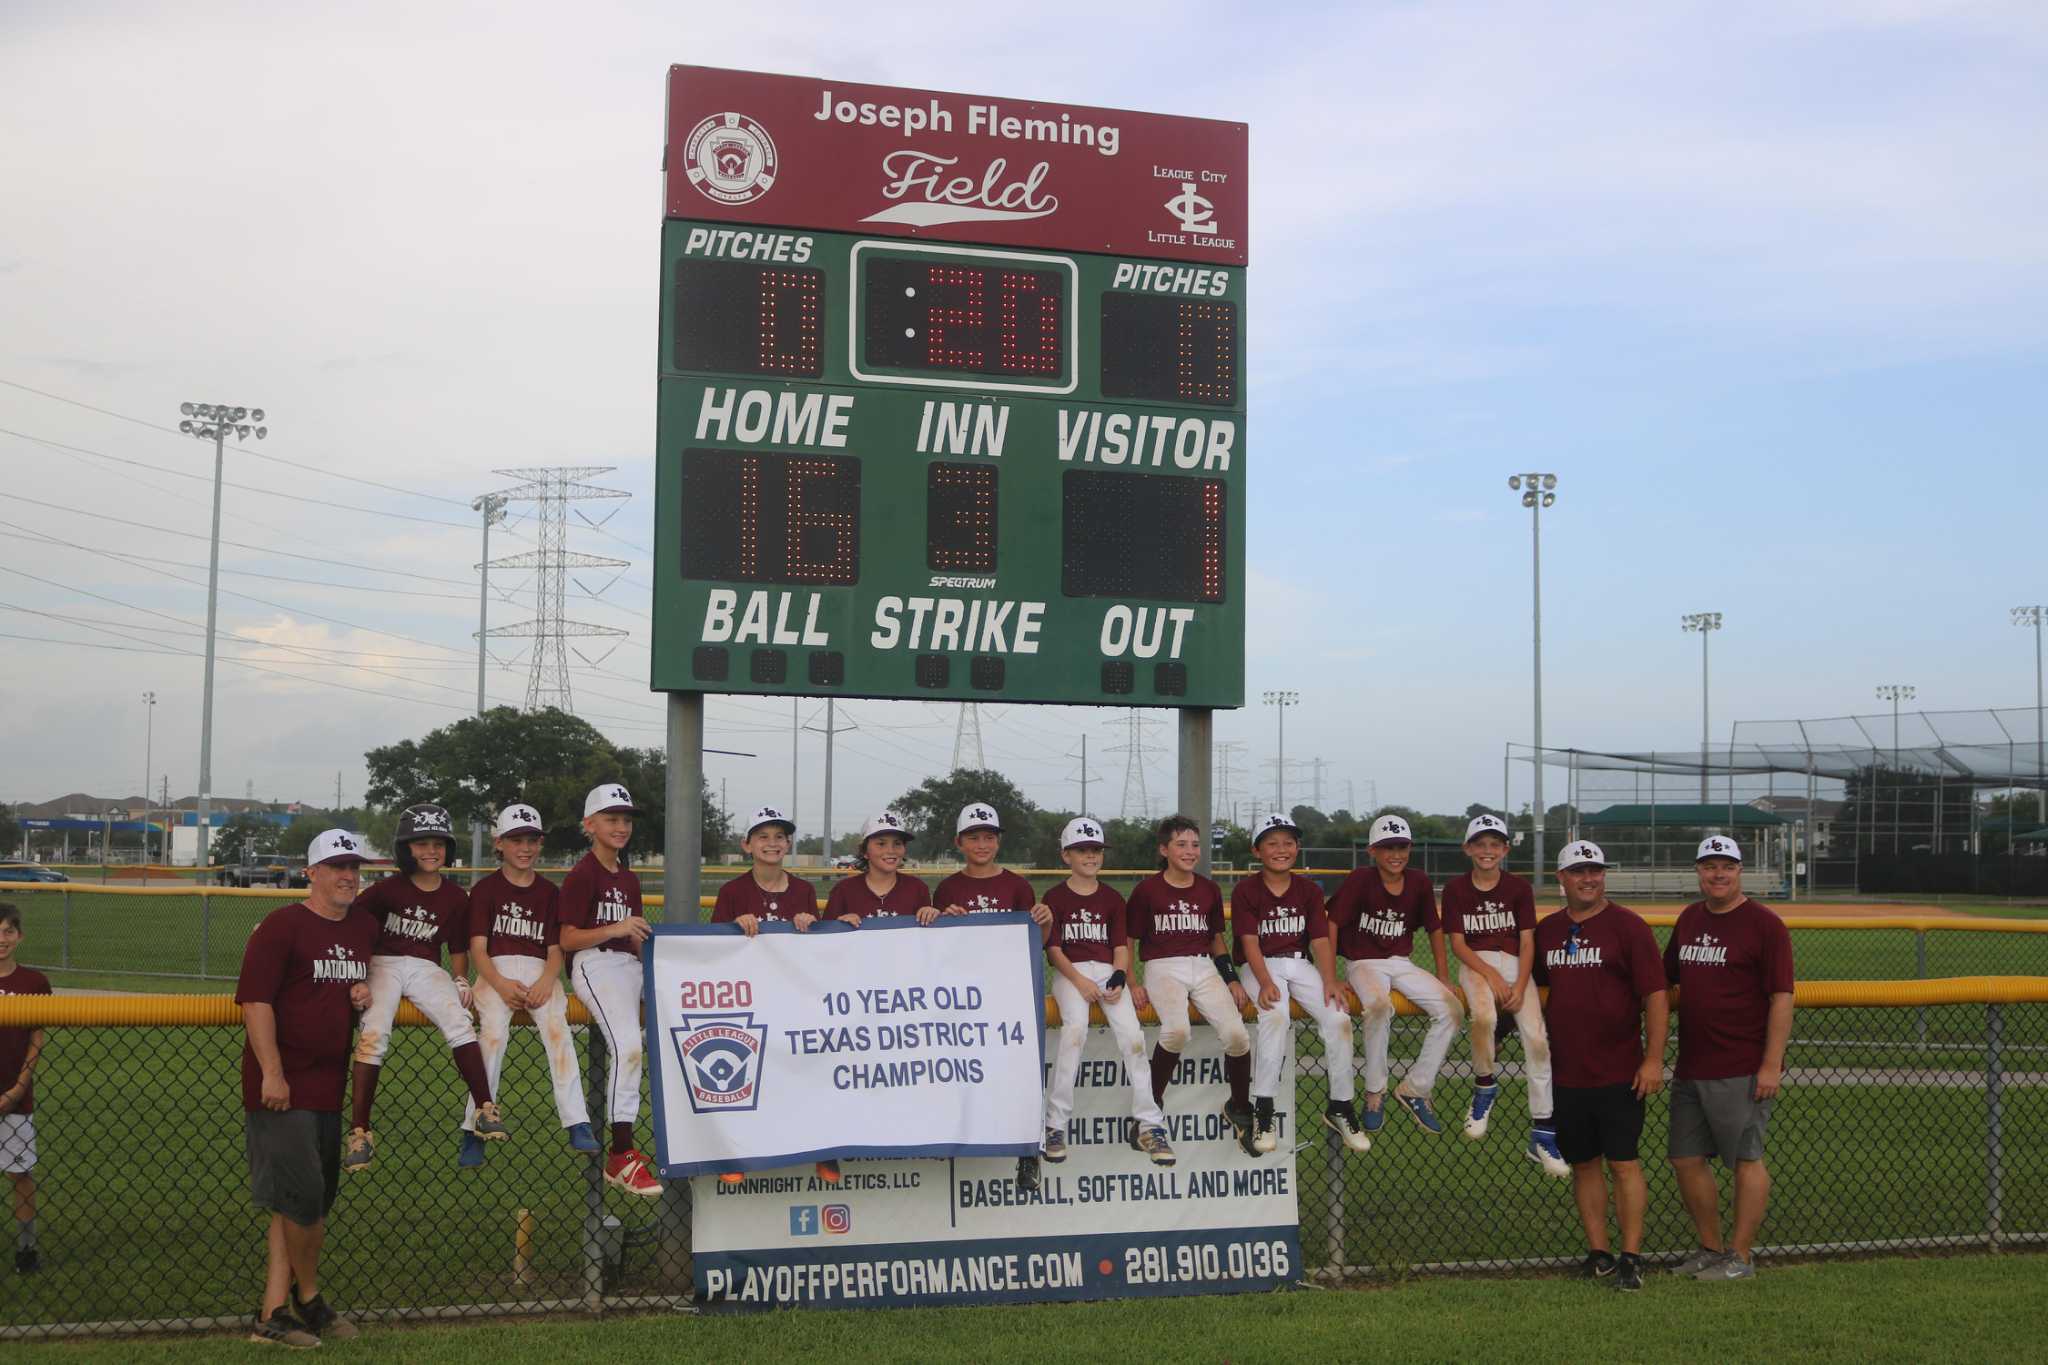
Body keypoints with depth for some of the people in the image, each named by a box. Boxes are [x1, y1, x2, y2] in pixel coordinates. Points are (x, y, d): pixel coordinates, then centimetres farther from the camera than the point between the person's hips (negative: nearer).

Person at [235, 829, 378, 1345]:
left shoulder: (366, 928, 14)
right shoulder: (281, 925, -8)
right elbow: (255, 1001, -13)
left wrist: (367, 992, 7)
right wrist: (272, 1073, -20)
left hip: (329, 1087, 7)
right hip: (283, 1088, -7)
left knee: (308, 1202, 7)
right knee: (303, 1195, -10)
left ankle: (273, 1313, 12)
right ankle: (308, 1297, 10)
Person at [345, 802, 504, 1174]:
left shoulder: (455, 897, 9)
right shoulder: (388, 889, -1)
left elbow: (458, 950, 17)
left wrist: (460, 980, -2)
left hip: (426, 969, 2)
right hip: (382, 964, -2)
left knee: (458, 1020, -28)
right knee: (374, 1032, -29)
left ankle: (485, 1111, -27)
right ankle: (359, 1133, -29)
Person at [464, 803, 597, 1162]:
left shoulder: (549, 892, 17)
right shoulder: (485, 889, 10)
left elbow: (555, 949, 10)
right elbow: (478, 947, 1)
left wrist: (546, 982, -12)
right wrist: (501, 984, -17)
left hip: (540, 971, 1)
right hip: (496, 970, -1)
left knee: (557, 1028, -26)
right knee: (494, 1031, -30)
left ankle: (578, 1126, -33)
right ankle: (475, 1128, -28)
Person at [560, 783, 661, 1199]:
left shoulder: (629, 879, 23)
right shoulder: (582, 875, -1)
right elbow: (568, 939, -8)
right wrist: (615, 930, -21)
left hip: (630, 965, 8)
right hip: (595, 965, -8)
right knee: (629, 1044, -29)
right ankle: (620, 1157, -26)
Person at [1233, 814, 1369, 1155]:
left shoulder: (1309, 891, 9)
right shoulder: (1245, 891, -2)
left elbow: (1321, 940, 3)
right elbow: (1250, 941, -10)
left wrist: (1330, 981, -13)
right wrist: (1265, 983, -25)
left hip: (1300, 964, 4)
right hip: (1260, 967, -4)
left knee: (1339, 1018, -20)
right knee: (1276, 1015, -35)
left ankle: (1340, 1107, -6)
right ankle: (1262, 1108, -30)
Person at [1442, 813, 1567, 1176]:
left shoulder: (1519, 888, 7)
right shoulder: (1456, 888, 4)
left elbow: (1526, 943, 3)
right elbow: (1457, 943, 0)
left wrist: (1520, 987, -12)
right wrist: (1491, 975, -14)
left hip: (1515, 964, 2)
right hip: (1475, 965, -1)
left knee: (1537, 1039, -18)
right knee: (1483, 1015, -36)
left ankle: (1542, 1135, -11)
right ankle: (1484, 1087, -8)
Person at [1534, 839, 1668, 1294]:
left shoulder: (1628, 926, -5)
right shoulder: (1546, 931, 10)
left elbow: (1655, 995, -8)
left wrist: (1653, 1059, -14)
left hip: (1619, 1073, -5)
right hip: (1565, 1073, 5)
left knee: (1624, 1163, -4)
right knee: (1583, 1164, 10)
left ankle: (1631, 1257, 1)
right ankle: (1598, 1252, 19)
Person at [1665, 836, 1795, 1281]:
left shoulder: (1764, 924, -8)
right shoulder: (1689, 919, 13)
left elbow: (1781, 998, -11)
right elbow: (1664, 978, 26)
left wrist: (1771, 1065, -16)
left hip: (1742, 1072, -7)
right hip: (1690, 1068, 7)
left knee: (1745, 1159, 0)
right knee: (1686, 1159, 10)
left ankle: (1740, 1256, 10)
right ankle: (1711, 1248, 25)